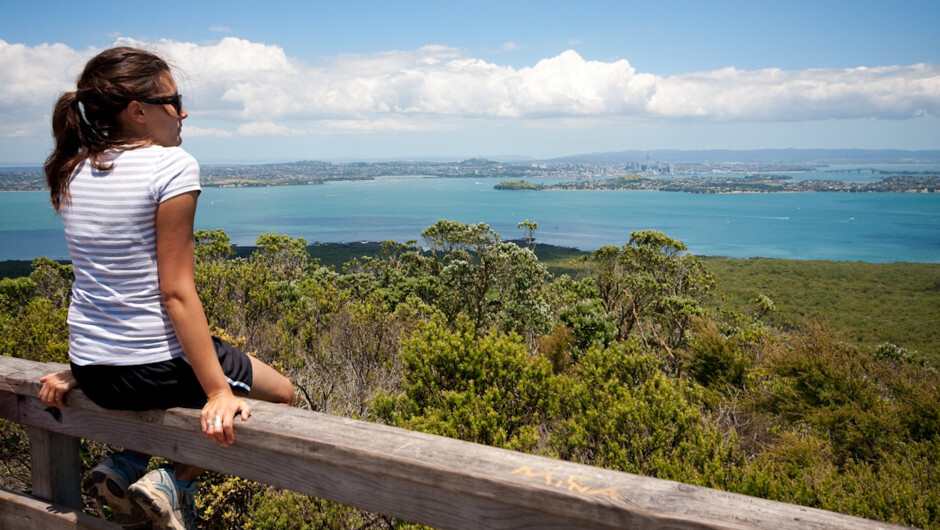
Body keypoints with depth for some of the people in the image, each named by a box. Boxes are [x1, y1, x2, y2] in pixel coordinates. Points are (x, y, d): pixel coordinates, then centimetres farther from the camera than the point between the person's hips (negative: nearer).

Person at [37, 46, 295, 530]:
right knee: (281, 392, 16)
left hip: (93, 373, 8)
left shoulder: (74, 172, 5)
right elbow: (176, 292, -20)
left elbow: (98, 278, 13)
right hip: (157, 369, -7)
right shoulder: (172, 166, -16)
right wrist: (218, 392, -18)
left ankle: (127, 467, 16)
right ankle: (175, 482, 1)